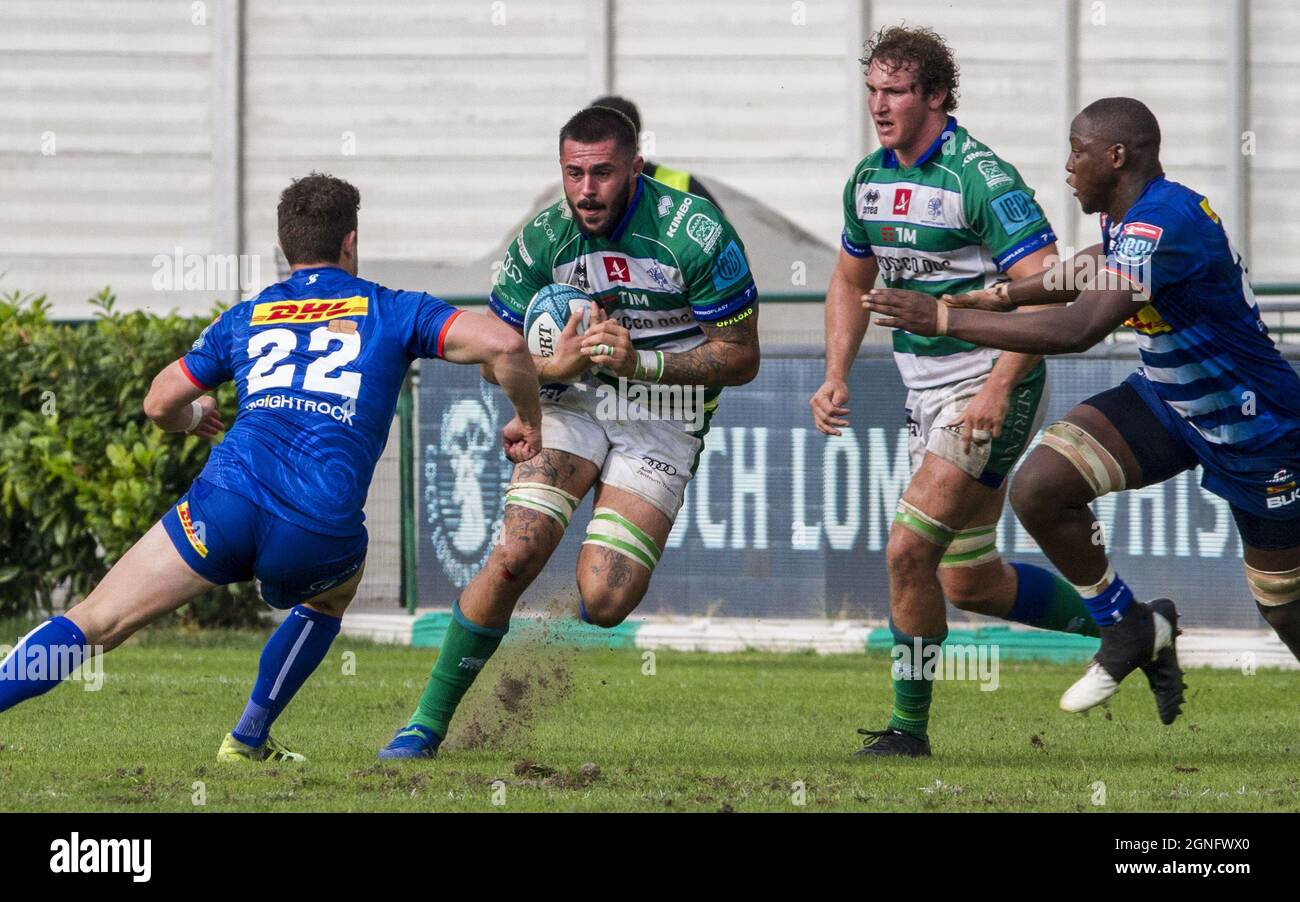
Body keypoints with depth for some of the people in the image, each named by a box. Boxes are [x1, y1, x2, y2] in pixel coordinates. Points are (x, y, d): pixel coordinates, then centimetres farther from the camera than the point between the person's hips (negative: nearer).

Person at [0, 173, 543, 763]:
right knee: (331, 595, 36)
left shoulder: (245, 318, 23)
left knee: (95, 623, 2)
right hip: (321, 531, 0)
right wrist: (528, 422, 22)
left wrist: (193, 416, 53)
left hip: (229, 499, 0)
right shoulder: (393, 311, 17)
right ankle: (248, 740, 33)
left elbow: (159, 405, 29)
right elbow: (503, 345, 4)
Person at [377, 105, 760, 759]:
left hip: (664, 419, -2)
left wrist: (642, 362, -22)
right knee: (515, 554, -20)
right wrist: (555, 365, -19)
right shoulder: (543, 240, -7)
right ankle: (429, 720, -9)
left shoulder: (697, 234, -16)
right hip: (573, 403, 2)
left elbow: (741, 357, -10)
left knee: (604, 602, -18)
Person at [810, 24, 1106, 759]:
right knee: (970, 581, 13)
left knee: (910, 548, -16)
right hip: (928, 393, 9)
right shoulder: (870, 180, 6)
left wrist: (998, 389, -29)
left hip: (993, 389, -9)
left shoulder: (981, 177, -19)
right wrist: (837, 378, 9)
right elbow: (852, 282, 22)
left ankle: (909, 726, -4)